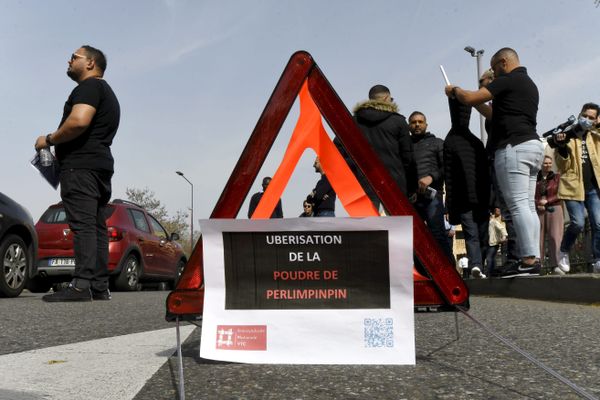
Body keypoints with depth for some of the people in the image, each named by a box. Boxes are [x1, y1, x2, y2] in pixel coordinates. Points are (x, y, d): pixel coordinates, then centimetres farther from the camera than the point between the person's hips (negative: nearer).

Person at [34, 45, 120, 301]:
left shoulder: (89, 86, -3)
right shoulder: (108, 94, 30)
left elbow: (78, 121, -20)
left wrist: (49, 140, -7)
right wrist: (59, 152, 22)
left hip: (81, 165, -10)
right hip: (101, 165, 10)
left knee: (82, 224, -17)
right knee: (97, 227, 4)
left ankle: (81, 285, -23)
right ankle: (99, 287, 3)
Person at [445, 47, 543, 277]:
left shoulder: (508, 80, -5)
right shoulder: (530, 84, 25)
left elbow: (469, 98, -11)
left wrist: (454, 90, 9)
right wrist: (482, 106, 38)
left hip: (513, 147, -10)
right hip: (533, 145, 10)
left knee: (518, 205, -12)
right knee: (528, 206, 7)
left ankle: (529, 259, -15)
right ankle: (533, 258, 6)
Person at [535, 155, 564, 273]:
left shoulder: (557, 177, 11)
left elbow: (560, 194, 2)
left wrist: (547, 201, -9)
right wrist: (538, 204, -9)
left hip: (554, 209, -1)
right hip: (538, 211, 1)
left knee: (555, 236, -11)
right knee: (538, 237, -5)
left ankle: (557, 265, -17)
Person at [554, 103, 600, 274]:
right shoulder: (566, 134, 2)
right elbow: (562, 167, -4)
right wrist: (561, 147, -22)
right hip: (573, 186, -4)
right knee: (578, 223, -13)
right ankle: (563, 253, 11)